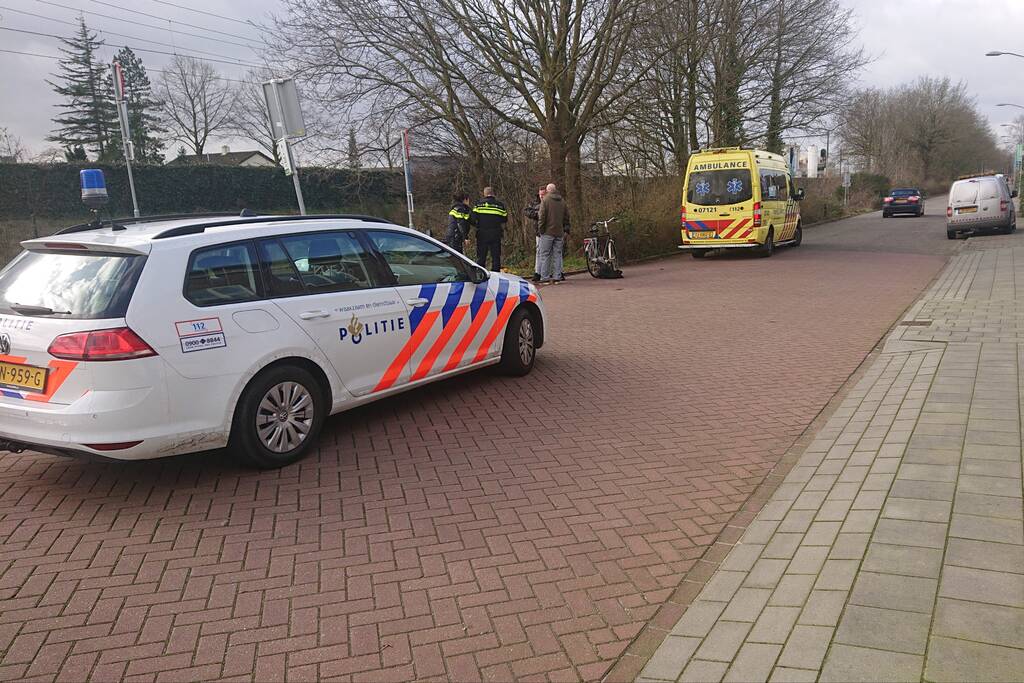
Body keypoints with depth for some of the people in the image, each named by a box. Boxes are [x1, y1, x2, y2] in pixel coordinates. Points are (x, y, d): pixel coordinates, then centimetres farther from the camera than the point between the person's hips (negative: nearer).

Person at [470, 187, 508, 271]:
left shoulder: (479, 203, -1)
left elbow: (472, 218, -7)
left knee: (481, 257, 6)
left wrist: (476, 226, 10)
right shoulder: (499, 204, 4)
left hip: (482, 234, -1)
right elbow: (505, 219, 7)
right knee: (496, 257, 7)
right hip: (496, 235, 1)